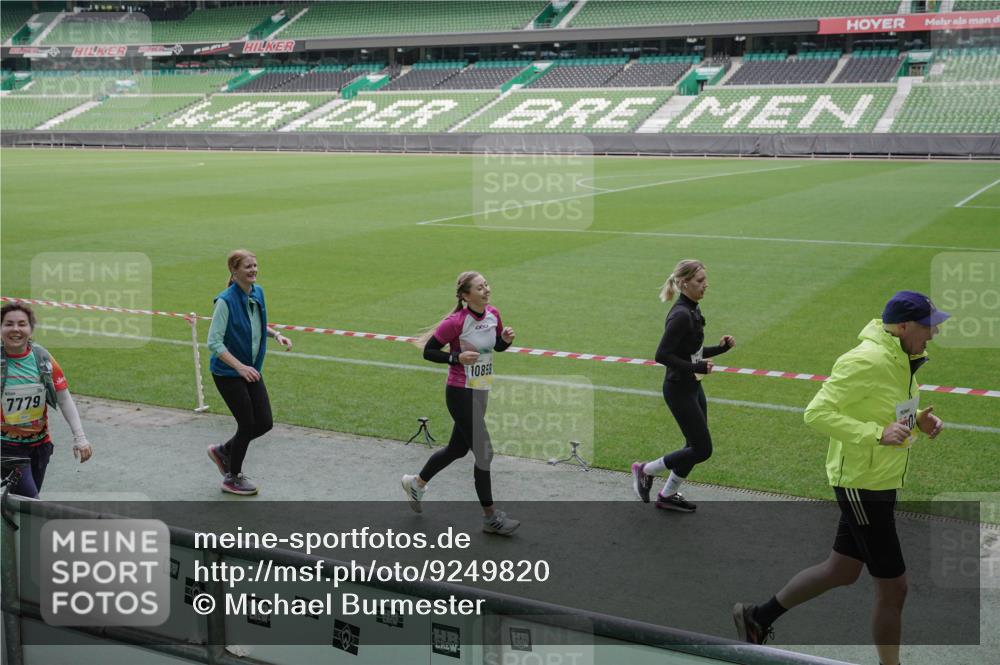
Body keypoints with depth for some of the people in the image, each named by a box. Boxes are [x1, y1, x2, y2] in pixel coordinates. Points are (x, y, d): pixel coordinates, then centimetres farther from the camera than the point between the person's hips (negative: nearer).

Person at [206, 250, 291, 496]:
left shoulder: (258, 293, 1)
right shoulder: (226, 300, -21)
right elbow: (214, 342, -22)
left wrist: (276, 335, 0)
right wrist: (240, 367, -31)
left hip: (251, 370, 7)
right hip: (228, 373, -7)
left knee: (265, 423, 4)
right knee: (247, 424, -1)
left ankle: (223, 451, 30)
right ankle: (232, 478, 21)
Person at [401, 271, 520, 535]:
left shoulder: (493, 314, 1)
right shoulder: (456, 322, -19)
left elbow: (498, 346, 15)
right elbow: (428, 351, -12)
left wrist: (506, 339, -6)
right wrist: (457, 357, -24)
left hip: (481, 392, 8)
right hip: (461, 393, -8)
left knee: (458, 448, 20)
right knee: (484, 452, -5)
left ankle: (416, 482, 43)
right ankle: (490, 517, 8)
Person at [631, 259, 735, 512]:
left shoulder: (692, 311, 8)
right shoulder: (680, 315, -21)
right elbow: (662, 355, -25)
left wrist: (720, 348, 5)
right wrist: (696, 367, -24)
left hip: (693, 387, 9)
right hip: (679, 390, -9)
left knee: (696, 445, 15)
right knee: (702, 449, -3)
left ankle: (668, 495, 28)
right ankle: (645, 471, 12)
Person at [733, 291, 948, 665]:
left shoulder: (901, 360, 7)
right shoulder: (866, 361, -23)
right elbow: (817, 413, -26)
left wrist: (919, 422, -1)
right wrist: (878, 435, -32)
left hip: (880, 483, 10)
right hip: (862, 484, -10)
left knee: (842, 571, 21)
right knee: (893, 588, 0)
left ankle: (758, 617, 34)